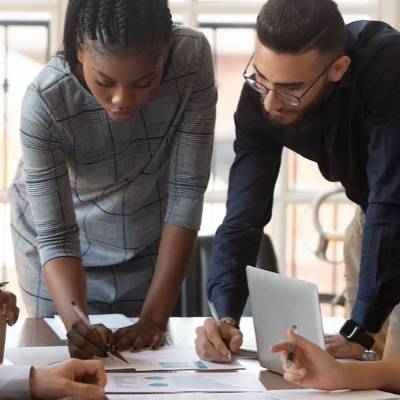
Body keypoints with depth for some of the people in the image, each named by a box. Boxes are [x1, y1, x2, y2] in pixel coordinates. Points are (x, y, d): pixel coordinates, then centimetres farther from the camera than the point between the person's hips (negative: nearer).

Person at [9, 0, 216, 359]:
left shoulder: (192, 58, -30)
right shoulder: (45, 102, -33)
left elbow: (186, 193, -25)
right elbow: (55, 236, -28)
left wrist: (155, 318, -28)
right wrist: (76, 323, -45)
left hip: (149, 245, 2)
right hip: (62, 248, -1)